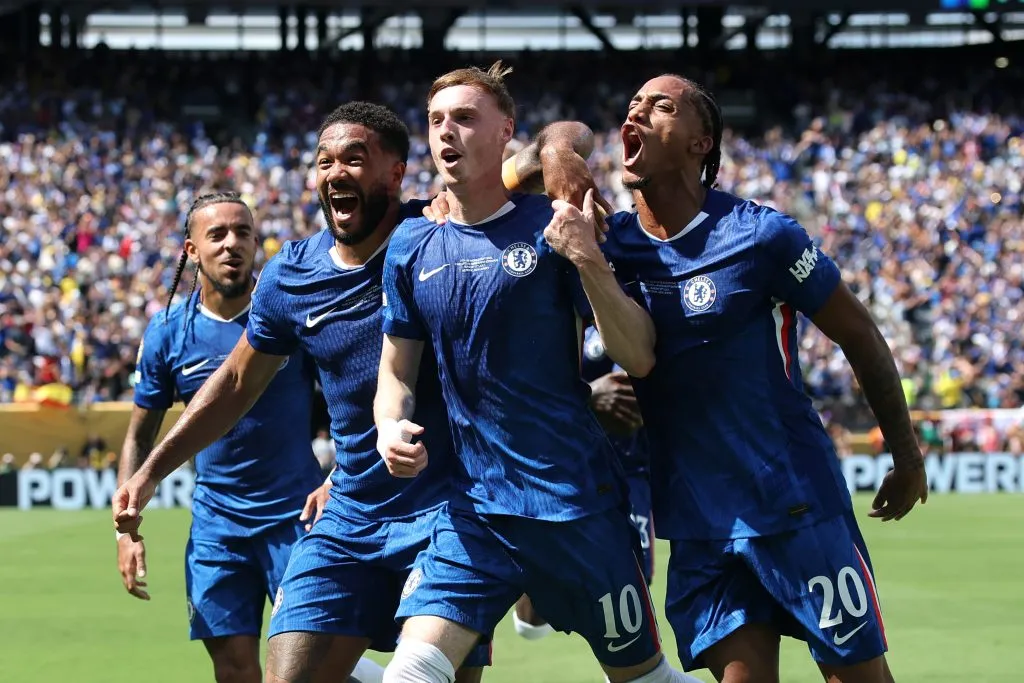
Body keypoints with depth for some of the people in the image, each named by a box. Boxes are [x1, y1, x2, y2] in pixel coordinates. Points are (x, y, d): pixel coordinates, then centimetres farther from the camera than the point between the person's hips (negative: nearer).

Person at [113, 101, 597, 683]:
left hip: (448, 520, -4)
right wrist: (151, 472, 19)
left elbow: (566, 135, -8)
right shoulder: (291, 276, 4)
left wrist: (557, 157, -32)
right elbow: (237, 382, 20)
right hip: (348, 521, 4)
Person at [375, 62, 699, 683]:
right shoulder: (412, 248, 6)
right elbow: (398, 373, 17)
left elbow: (640, 358, -10)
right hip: (475, 510, 3)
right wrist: (392, 427, -5)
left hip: (581, 507, -3)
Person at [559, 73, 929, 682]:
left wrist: (908, 460, 5)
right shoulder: (608, 245, 1)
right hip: (698, 523, 4)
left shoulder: (759, 236, -11)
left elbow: (861, 336, -1)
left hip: (797, 503, -4)